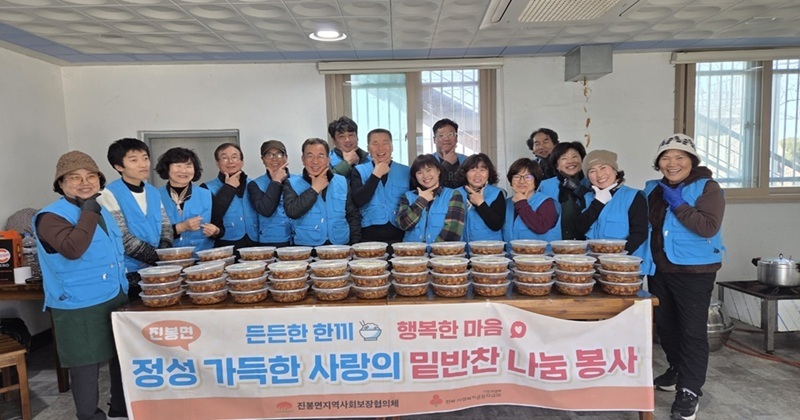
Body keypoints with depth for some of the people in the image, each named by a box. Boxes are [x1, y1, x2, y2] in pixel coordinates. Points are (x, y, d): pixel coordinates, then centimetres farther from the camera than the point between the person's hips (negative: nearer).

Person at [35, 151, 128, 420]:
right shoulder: (51, 217, -14)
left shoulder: (102, 211, 11)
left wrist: (126, 282, 19)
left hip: (117, 299, 8)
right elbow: (72, 249, -33)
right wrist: (88, 213, -24)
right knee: (86, 366, 5)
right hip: (80, 308, -8)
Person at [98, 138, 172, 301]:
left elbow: (166, 226, 8)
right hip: (128, 273, -6)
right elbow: (123, 239, -18)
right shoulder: (109, 194, -12)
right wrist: (158, 257, -17)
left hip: (155, 269, 6)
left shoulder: (154, 192, 8)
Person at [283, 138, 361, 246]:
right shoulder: (291, 183, 5)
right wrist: (314, 189, -7)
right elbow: (292, 212, -10)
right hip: (306, 247, -2)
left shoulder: (342, 182, 12)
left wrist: (355, 245, 6)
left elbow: (353, 216, 14)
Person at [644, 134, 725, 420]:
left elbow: (708, 227, -22)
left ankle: (690, 389, 9)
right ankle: (677, 371, 36)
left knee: (692, 329, -2)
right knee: (665, 324, 17)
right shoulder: (652, 189, 7)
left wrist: (677, 203, -22)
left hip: (694, 271, -6)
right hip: (659, 268, 6)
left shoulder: (707, 187, -10)